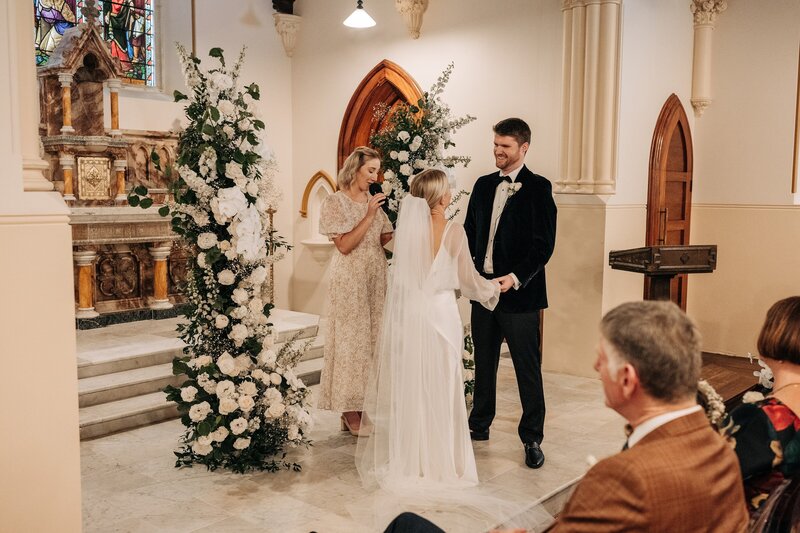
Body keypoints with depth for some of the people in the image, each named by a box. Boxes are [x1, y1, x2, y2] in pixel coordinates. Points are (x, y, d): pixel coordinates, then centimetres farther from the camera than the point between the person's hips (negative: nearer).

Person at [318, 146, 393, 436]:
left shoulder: (374, 200, 10)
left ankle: (365, 404, 16)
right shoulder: (335, 202, -7)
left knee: (373, 338, 7)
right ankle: (349, 410, 7)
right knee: (351, 339, -2)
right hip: (349, 280, -6)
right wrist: (369, 215, -17)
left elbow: (383, 239, 11)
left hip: (376, 279, 6)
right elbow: (344, 245, -15)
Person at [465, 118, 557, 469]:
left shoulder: (538, 188, -6)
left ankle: (532, 439, 16)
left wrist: (515, 278, -22)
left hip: (519, 293, -5)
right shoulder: (484, 185, 11)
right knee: (483, 362, 17)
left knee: (527, 368, 3)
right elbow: (470, 232, 15)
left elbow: (543, 244, -12)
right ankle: (479, 425, 32)